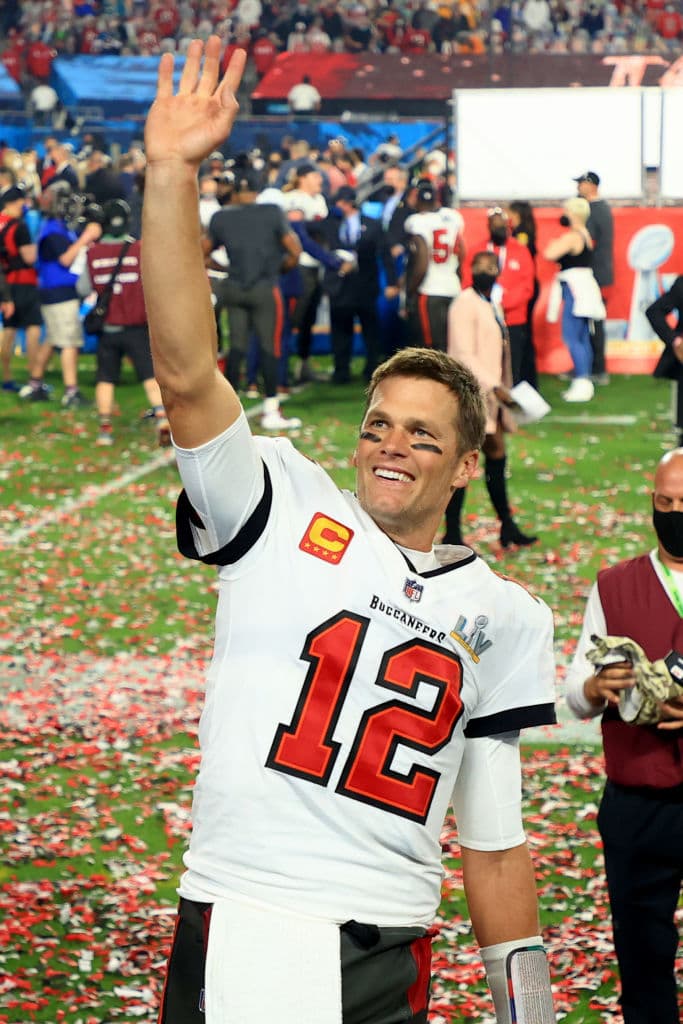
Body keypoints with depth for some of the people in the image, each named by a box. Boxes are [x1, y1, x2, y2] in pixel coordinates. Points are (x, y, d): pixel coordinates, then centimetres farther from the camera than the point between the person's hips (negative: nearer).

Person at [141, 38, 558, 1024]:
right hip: (234, 942, -2)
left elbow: (494, 838, 17)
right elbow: (187, 375, -9)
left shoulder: (503, 616, 13)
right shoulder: (287, 512, 6)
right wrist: (171, 174, -17)